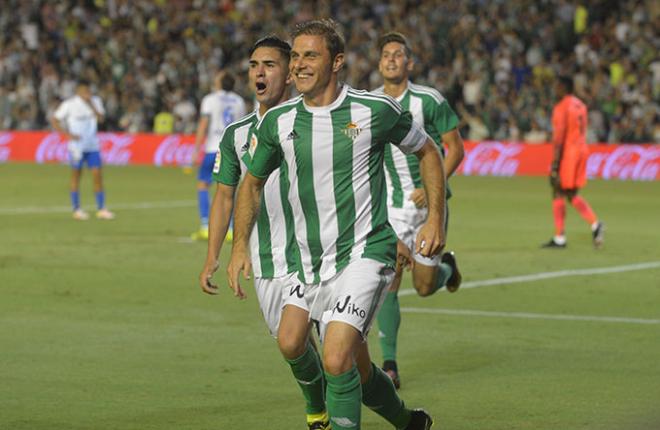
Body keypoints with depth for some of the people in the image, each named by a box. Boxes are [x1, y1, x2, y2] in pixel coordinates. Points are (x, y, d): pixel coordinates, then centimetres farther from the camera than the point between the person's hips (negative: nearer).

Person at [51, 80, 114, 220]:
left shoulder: (95, 101, 6)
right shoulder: (69, 104, -6)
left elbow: (100, 118, -8)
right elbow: (54, 120, -5)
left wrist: (91, 105, -21)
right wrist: (68, 134, -13)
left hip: (92, 145, 4)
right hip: (77, 145, -4)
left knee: (97, 174, -2)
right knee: (76, 175, 2)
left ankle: (101, 209, 2)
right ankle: (76, 210, 8)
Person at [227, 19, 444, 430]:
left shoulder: (376, 111, -10)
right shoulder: (277, 122, 1)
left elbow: (428, 152, 6)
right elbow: (253, 182, 17)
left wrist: (436, 219, 0)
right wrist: (240, 246, 10)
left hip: (365, 253, -6)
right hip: (311, 259, 6)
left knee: (337, 360, -20)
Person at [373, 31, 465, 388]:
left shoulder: (430, 101, -10)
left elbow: (455, 148, -6)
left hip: (428, 202, -2)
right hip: (390, 205, 2)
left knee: (424, 287, 5)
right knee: (386, 284, -13)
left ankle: (446, 266, 42)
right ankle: (389, 365, -8)